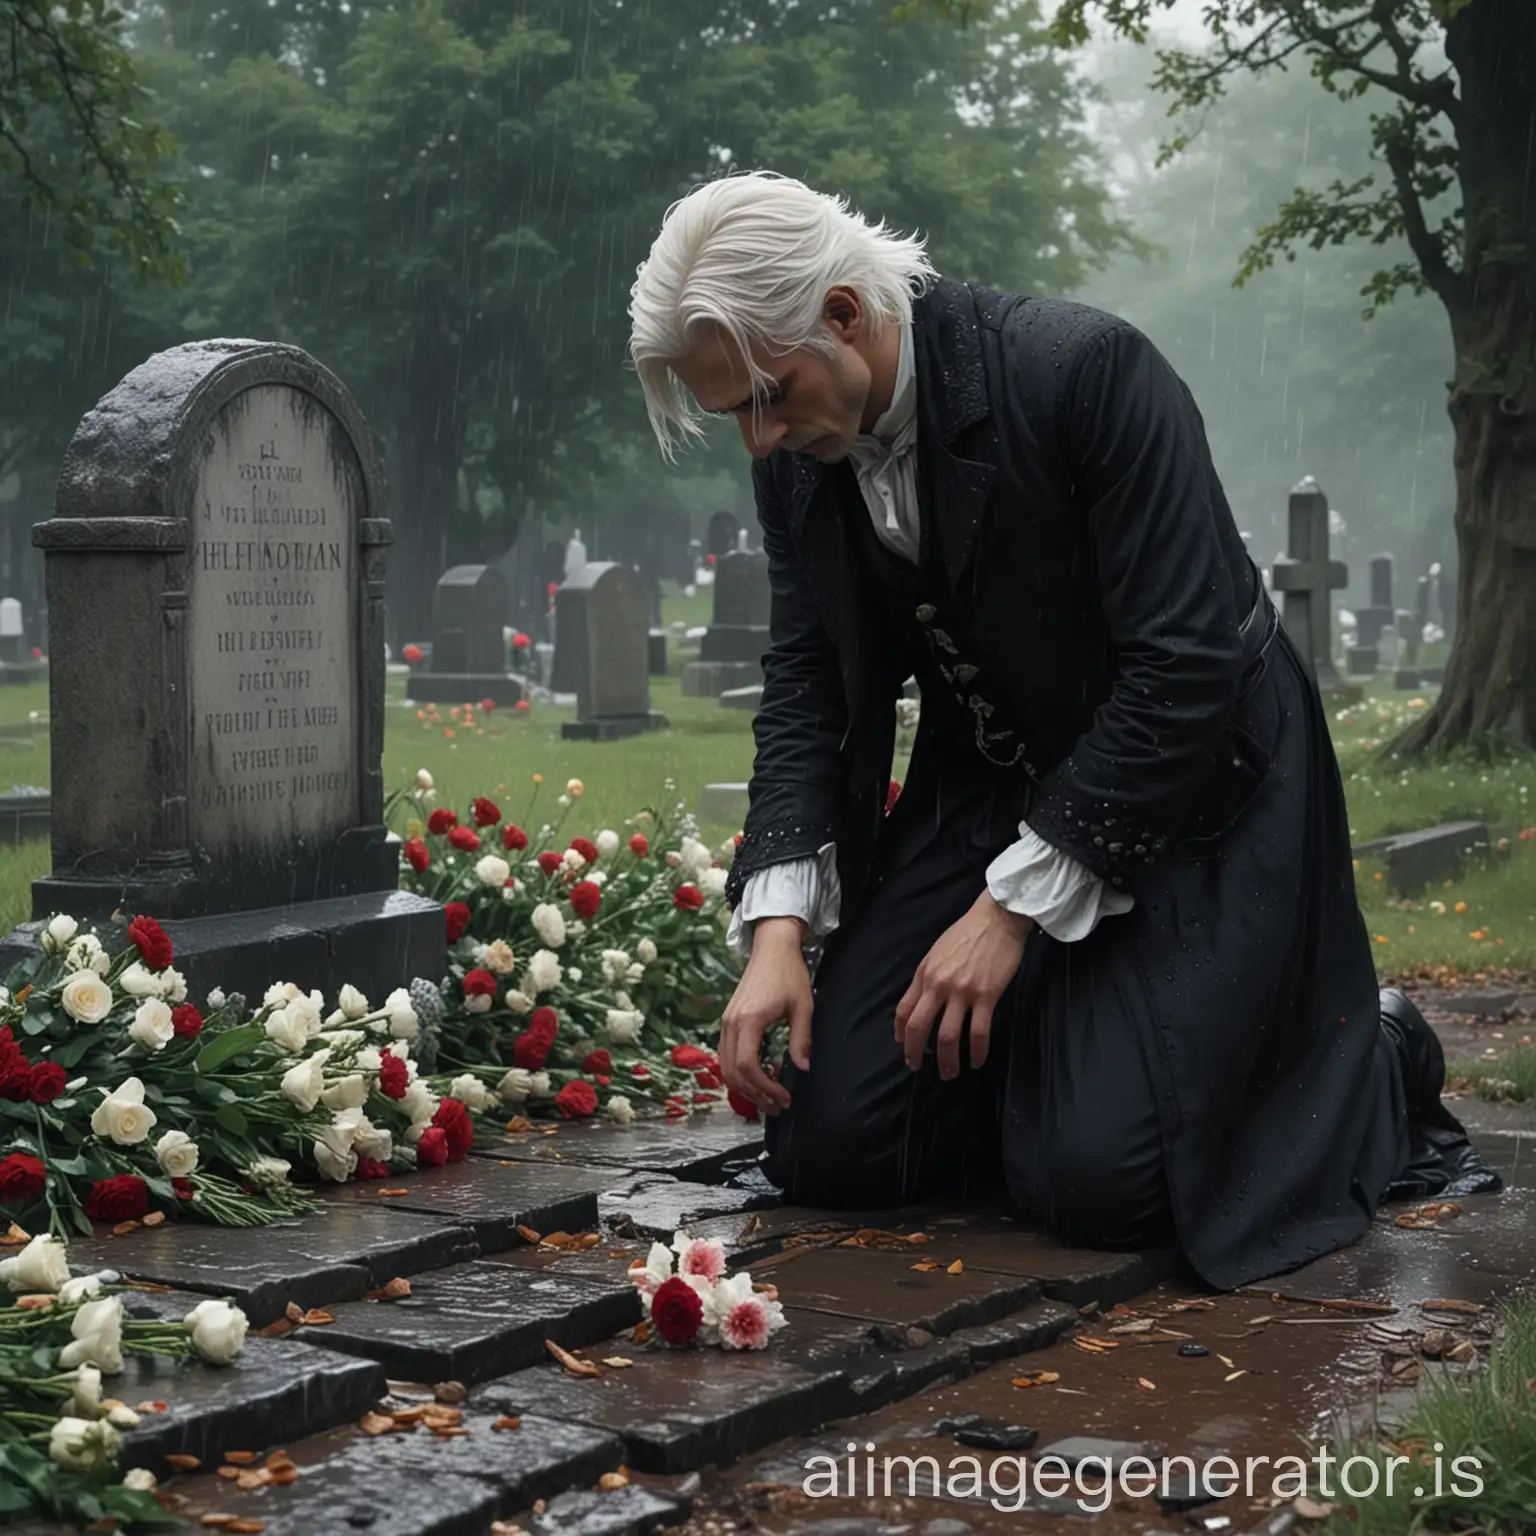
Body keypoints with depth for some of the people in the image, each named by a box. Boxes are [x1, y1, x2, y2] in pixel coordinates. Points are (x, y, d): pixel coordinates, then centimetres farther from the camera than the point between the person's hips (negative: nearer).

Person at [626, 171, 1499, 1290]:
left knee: (1098, 1183, -19)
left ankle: (1371, 1059, 9)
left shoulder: (1085, 369, -25)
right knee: (828, 1148, -4)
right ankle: (1065, 1061, 22)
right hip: (984, 796, 6)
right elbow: (808, 690, 2)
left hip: (1192, 801, -6)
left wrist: (1015, 906, -24)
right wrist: (779, 926, -14)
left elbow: (1188, 665, -26)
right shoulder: (798, 452, -4)